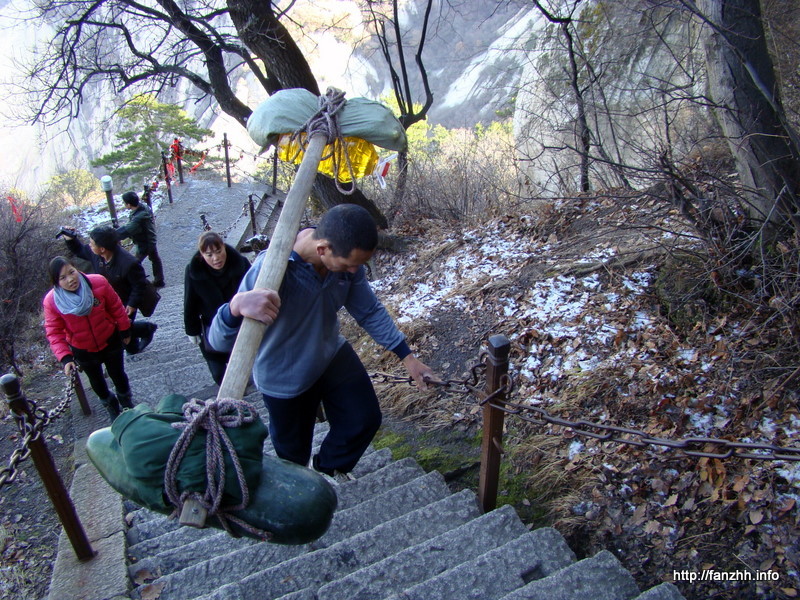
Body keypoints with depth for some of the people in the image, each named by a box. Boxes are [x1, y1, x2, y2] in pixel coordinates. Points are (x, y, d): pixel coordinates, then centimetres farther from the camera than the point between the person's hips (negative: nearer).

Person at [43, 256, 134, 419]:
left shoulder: (98, 282, -26)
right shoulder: (51, 301, -24)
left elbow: (116, 307, -12)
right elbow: (54, 333, -19)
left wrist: (125, 330, -2)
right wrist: (65, 358, -29)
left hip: (110, 341, -1)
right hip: (83, 351, 1)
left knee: (118, 374, 21)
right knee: (96, 380, 26)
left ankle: (126, 400, 52)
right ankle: (109, 403, 56)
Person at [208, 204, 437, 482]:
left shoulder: (346, 257, -21)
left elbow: (370, 311, -6)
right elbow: (219, 341, -41)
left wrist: (407, 357, -8)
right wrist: (237, 306, -64)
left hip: (331, 354, 4)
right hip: (284, 375, -4)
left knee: (365, 419, 3)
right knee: (293, 449, 19)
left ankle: (327, 468, 36)